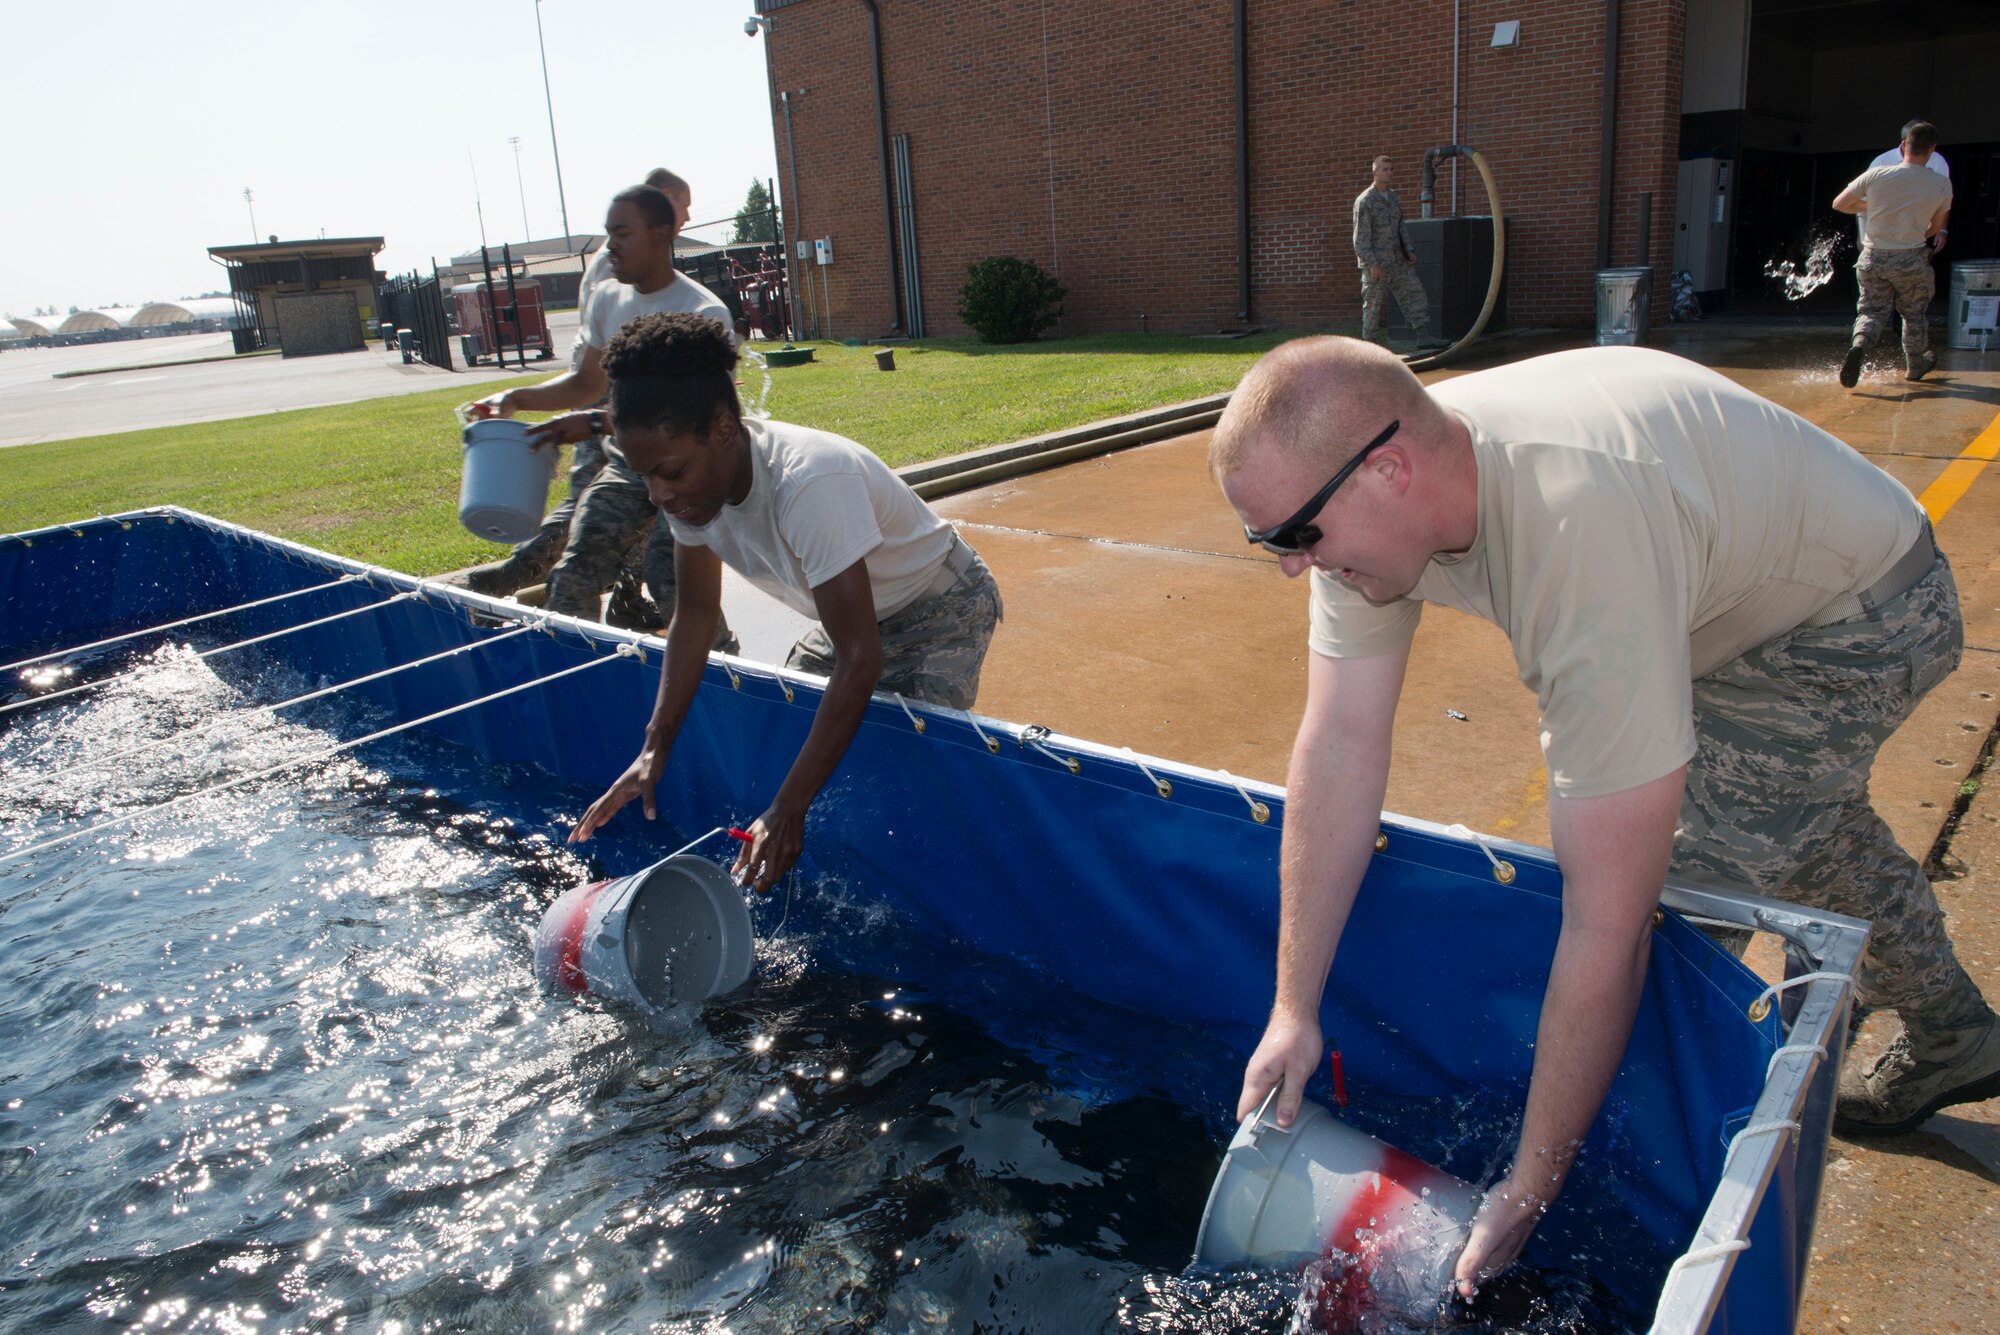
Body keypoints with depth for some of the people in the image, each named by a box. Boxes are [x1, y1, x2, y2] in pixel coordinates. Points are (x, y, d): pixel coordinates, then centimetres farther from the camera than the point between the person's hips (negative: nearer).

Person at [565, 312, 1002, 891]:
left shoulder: (809, 483, -39)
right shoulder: (691, 477, -16)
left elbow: (861, 659, -39)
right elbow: (695, 613, -5)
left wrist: (789, 809, -40)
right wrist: (654, 749, -15)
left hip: (944, 609, -7)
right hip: (856, 614, 8)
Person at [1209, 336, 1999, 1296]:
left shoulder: (1580, 537, -46)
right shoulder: (1365, 487, -24)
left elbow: (1608, 924, -42)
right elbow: (1339, 749, -21)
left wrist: (1528, 1191, -33)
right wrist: (1294, 1012, -18)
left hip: (1854, 619, -8)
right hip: (1723, 593, 8)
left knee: (1681, 891, -13)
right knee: (1813, 827, 28)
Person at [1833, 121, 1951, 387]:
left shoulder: (1876, 175, -9)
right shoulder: (1942, 185, -4)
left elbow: (1839, 204, 2)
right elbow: (1934, 227, 9)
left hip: (1873, 257, 0)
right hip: (1911, 260, 0)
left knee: (1873, 310, 10)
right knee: (1914, 314, 19)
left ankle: (1859, 343, -23)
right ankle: (1915, 365, 34)